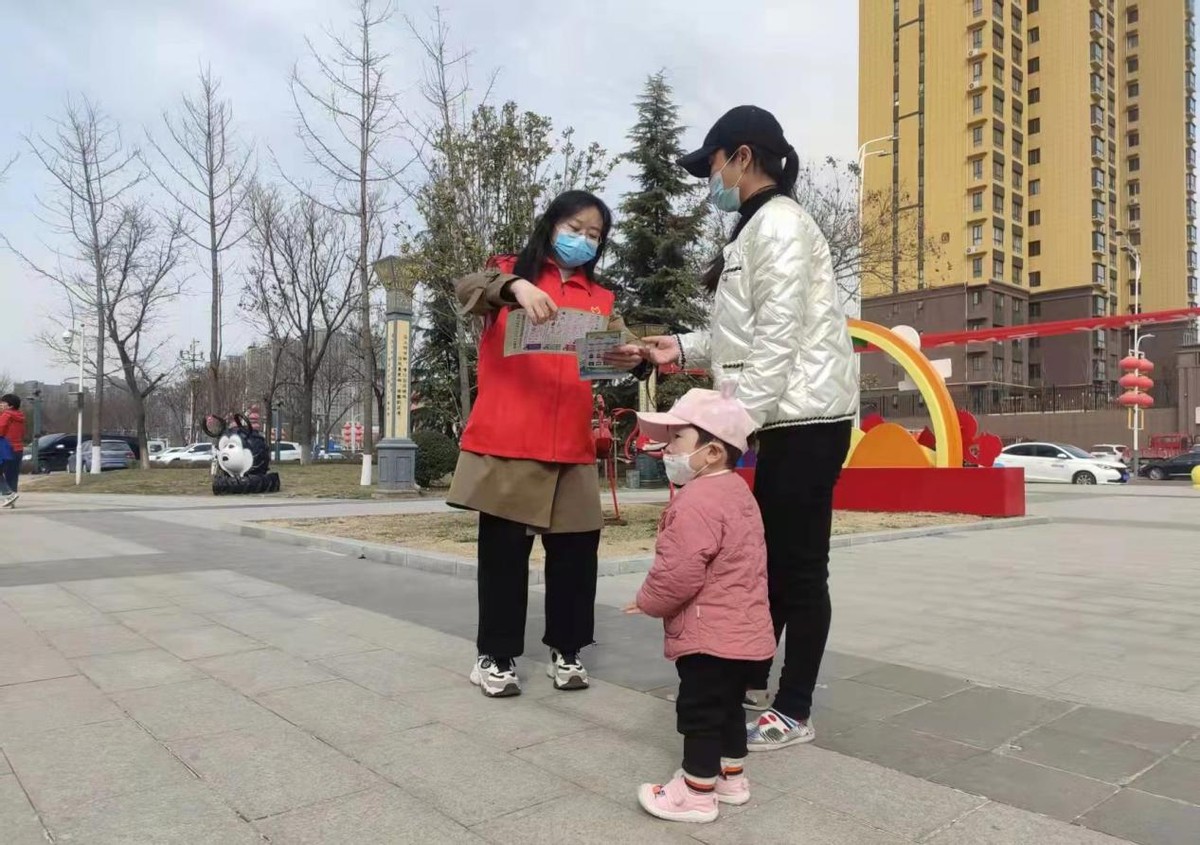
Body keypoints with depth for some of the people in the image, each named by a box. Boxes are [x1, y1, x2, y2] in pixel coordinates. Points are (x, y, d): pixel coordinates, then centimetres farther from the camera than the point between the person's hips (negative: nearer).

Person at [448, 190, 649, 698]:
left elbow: (624, 347, 5)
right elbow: (467, 290, -12)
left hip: (570, 447, 3)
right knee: (503, 550, 3)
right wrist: (514, 287, -33)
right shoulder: (510, 271, 8)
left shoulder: (599, 298, 17)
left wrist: (635, 359, -20)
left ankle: (566, 650, 20)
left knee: (576, 549, 5)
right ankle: (495, 656, 15)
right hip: (506, 442, -3)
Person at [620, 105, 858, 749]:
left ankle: (794, 712, 10)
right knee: (765, 558, 16)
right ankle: (750, 680, 29)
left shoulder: (779, 223, -11)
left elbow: (780, 336, -20)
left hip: (807, 419, -10)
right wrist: (682, 348, 11)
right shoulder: (758, 229, 21)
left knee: (798, 566, -2)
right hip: (786, 420, 10)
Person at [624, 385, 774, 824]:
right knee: (727, 705, 22)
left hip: (710, 637, -10)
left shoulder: (697, 500, -23)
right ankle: (731, 778, 36)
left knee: (699, 713, 4)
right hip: (744, 631, 10)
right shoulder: (737, 490, 11)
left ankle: (697, 794, 17)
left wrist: (648, 602, -7)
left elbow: (679, 572, -26)